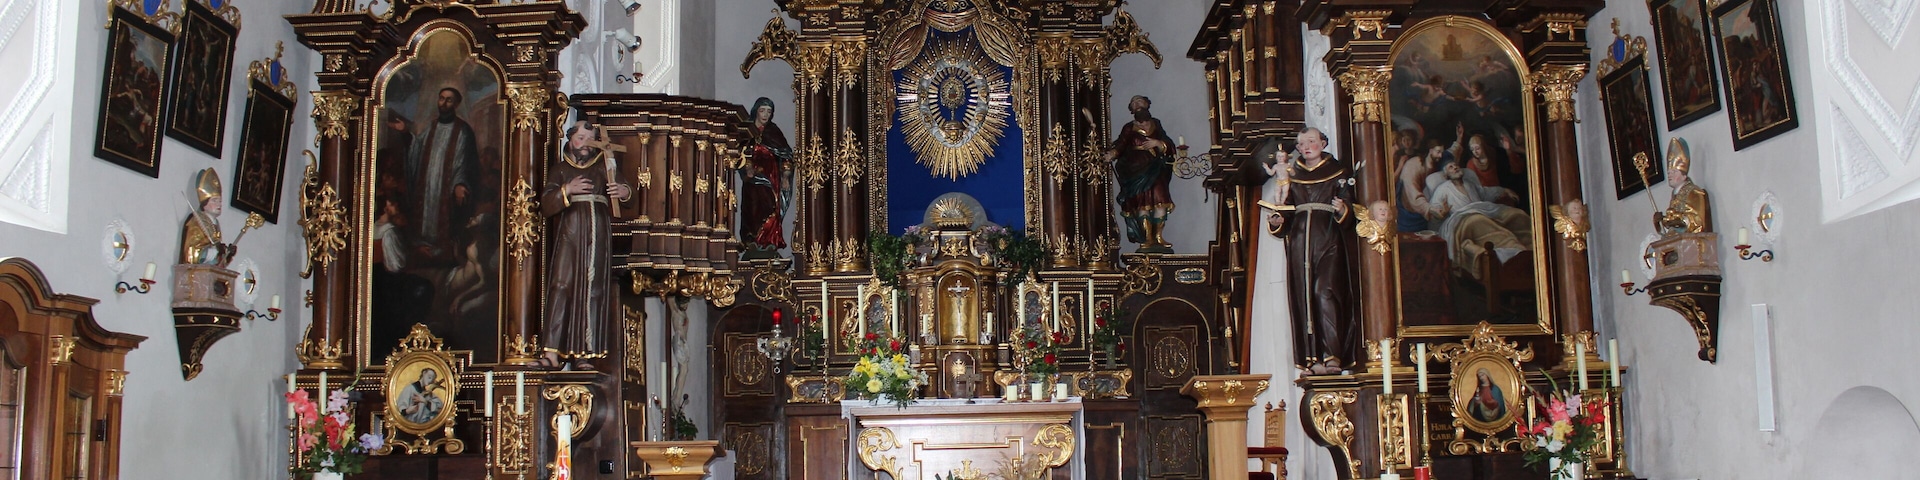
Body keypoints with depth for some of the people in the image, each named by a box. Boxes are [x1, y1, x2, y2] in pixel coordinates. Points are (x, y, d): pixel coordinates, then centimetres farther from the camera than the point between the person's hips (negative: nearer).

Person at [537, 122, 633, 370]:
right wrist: (567, 190, -14)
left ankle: (582, 354, -2)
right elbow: (546, 205, 4)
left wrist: (623, 191, -20)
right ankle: (552, 352, -17)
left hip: (598, 238, 1)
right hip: (568, 235, -1)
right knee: (561, 286, -12)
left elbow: (625, 189, 4)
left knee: (593, 292, -4)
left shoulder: (602, 167, 18)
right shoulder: (560, 169, 16)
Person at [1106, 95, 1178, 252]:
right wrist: (1112, 154, -24)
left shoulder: (1156, 126, 15)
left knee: (1160, 202, -12)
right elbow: (1120, 145, -4)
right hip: (1136, 171, -2)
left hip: (1155, 171, 2)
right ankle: (1148, 238, -7)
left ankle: (1158, 236, -4)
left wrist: (1157, 143, -10)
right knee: (1142, 203, -10)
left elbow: (1169, 147, 9)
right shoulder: (1129, 129, 9)